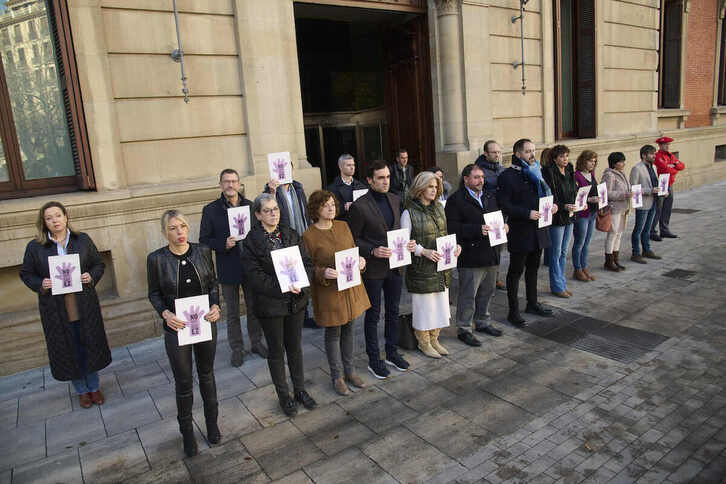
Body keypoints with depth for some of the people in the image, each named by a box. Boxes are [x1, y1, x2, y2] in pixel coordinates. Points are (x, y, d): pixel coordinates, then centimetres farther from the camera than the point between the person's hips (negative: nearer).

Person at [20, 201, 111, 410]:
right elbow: (26, 273, 6)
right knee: (68, 350, 10)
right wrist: (41, 284, -13)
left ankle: (94, 387, 30)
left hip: (85, 306, 1)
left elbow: (99, 264, 8)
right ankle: (81, 390, 29)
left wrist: (91, 277, -11)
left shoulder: (83, 240, 0)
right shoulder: (35, 247, -3)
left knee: (90, 346, 11)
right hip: (56, 310, -1)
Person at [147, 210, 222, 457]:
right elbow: (154, 293, -1)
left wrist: (215, 306, -13)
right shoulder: (156, 259, -11)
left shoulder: (203, 251, -6)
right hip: (177, 326, -2)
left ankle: (212, 422, 38)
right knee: (183, 382, 8)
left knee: (206, 374, 19)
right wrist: (166, 314, -18)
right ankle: (187, 431, 29)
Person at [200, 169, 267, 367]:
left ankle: (256, 342, 33)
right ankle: (237, 348, 26)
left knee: (254, 308, 15)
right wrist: (223, 244, -19)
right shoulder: (211, 210, -4)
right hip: (228, 269, -2)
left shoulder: (250, 206, 2)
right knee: (232, 312, 11)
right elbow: (204, 240, -4)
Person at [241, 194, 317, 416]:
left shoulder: (291, 234, 4)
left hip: (296, 301, 4)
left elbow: (307, 262, 2)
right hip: (270, 304, -4)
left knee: (295, 347, 17)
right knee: (276, 351, 11)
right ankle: (284, 395, 28)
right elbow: (256, 275, -15)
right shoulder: (252, 241, -9)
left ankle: (299, 390, 34)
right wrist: (282, 288, -24)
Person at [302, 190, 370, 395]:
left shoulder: (343, 226, 4)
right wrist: (323, 273, -27)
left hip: (351, 286, 5)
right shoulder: (309, 236, -12)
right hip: (328, 291, -5)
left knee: (348, 329, 17)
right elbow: (308, 268, -7)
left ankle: (349, 371, 33)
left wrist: (360, 260, -8)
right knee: (333, 333, 8)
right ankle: (337, 377, 24)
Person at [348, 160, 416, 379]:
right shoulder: (359, 206, -14)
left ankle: (392, 353, 34)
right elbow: (352, 239, -9)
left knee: (393, 312, 17)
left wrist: (408, 242, -3)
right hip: (373, 269, -6)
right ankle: (374, 360, 22)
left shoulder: (395, 200, 6)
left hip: (395, 266, 6)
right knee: (373, 315, 8)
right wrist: (373, 251, -23)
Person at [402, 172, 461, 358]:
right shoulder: (409, 212, -11)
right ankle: (423, 342, 21)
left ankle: (434, 339, 30)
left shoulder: (439, 208, 10)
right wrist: (424, 251, -22)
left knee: (440, 303, 13)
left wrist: (453, 246, -1)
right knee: (423, 305, 3)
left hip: (441, 267, 7)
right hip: (420, 268, -6)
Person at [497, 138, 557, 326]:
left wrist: (551, 205, 4)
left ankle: (532, 303, 34)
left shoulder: (536, 172, 13)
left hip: (538, 230, 8)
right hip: (520, 232, -8)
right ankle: (513, 311, 10)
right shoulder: (508, 176, -12)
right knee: (516, 271, 1)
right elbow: (503, 204, -18)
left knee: (533, 268, 19)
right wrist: (527, 213, -23)